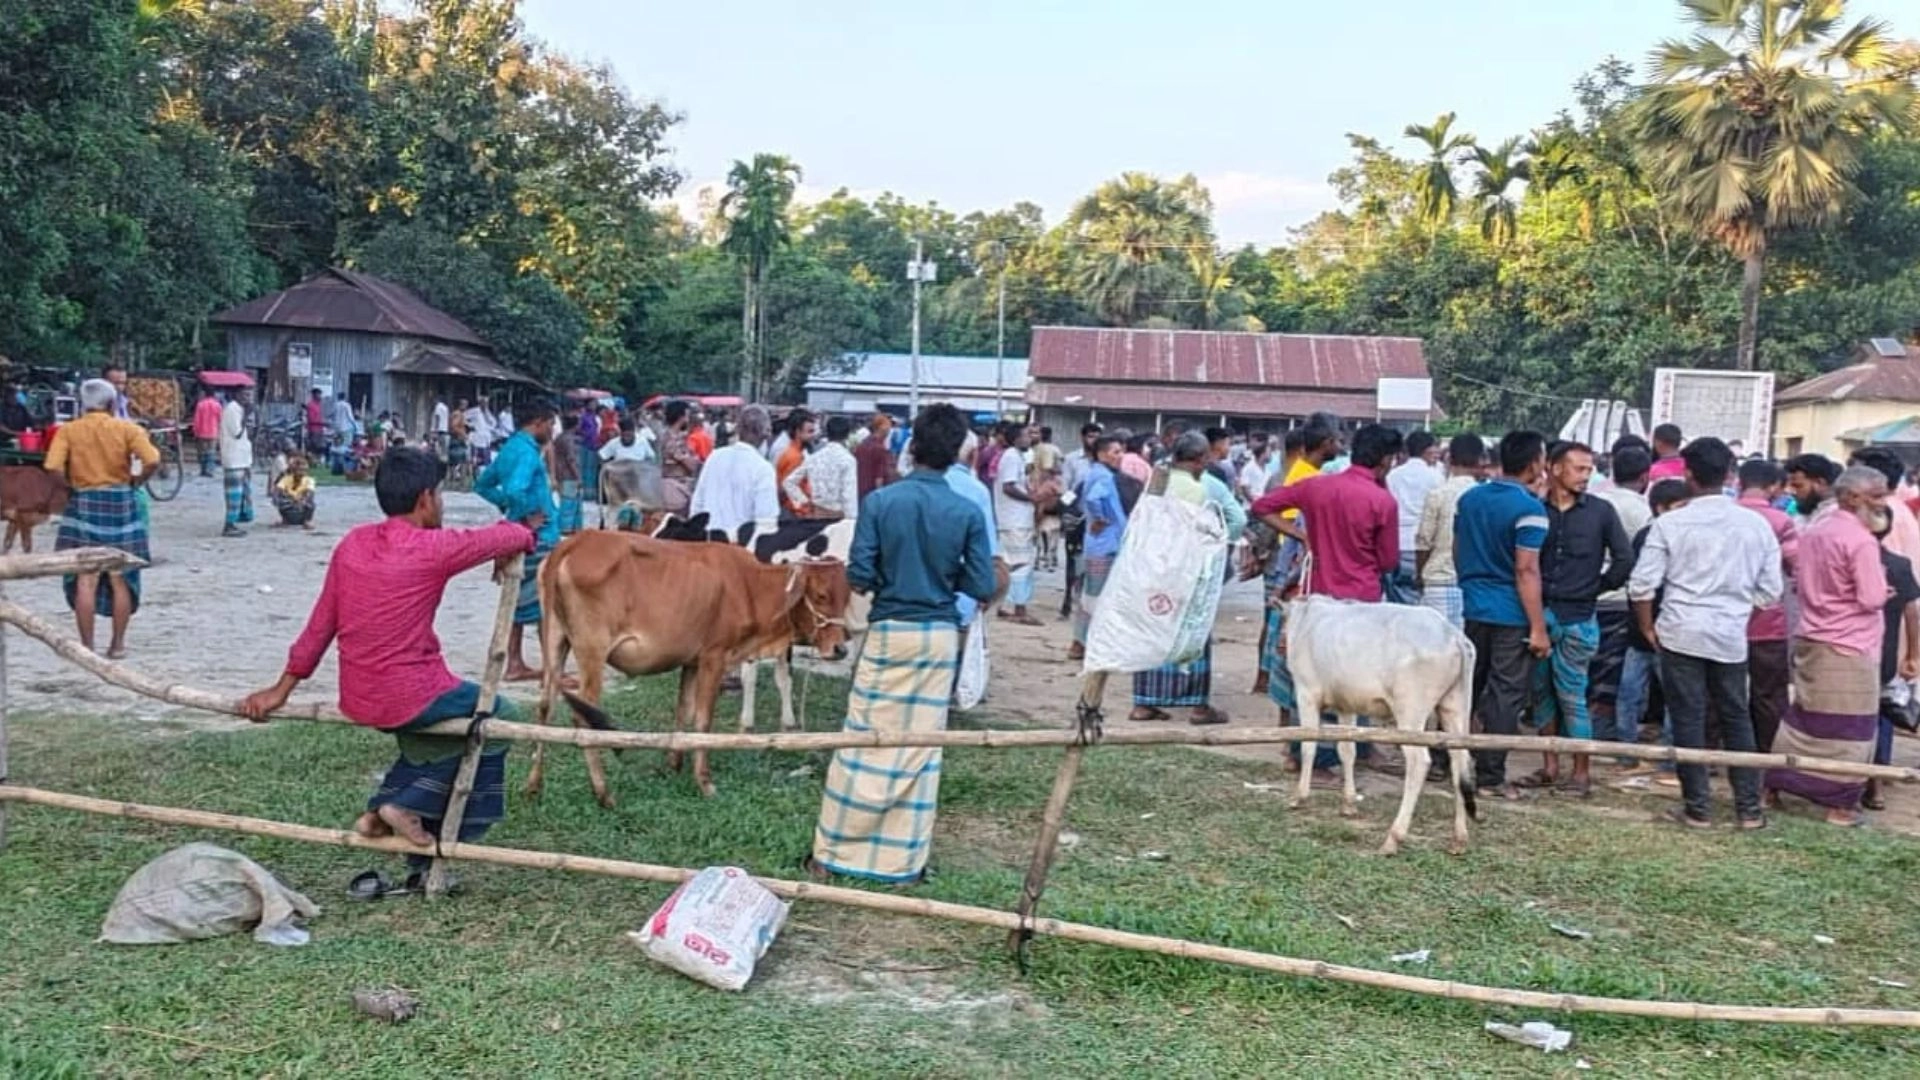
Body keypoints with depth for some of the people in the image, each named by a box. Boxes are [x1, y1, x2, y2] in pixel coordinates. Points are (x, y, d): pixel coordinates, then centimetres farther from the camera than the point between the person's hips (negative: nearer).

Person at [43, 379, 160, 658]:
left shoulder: (68, 431, -1)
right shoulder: (127, 428, -2)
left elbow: (53, 467, -13)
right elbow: (152, 461, -14)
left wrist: (72, 482, 5)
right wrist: (137, 481, 2)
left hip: (84, 505, 0)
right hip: (120, 503, 0)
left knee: (85, 581, 4)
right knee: (121, 580, 9)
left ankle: (87, 646, 5)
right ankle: (118, 645, 15)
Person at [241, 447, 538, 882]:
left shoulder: (354, 542, 5)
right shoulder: (433, 547, -13)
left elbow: (320, 624, 10)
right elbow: (514, 536, -1)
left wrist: (282, 689, 18)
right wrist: (525, 531, 23)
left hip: (356, 700, 8)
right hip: (411, 696, -8)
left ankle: (383, 809, 19)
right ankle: (411, 807, 9)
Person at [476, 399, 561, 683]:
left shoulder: (509, 448, 13)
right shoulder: (527, 452, -18)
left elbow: (483, 485, 22)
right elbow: (515, 490, -34)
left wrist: (507, 507, 13)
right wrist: (528, 515, -18)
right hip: (538, 536, -10)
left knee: (520, 601, 15)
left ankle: (515, 665, 20)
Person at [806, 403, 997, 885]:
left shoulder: (881, 502, -9)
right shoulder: (967, 513, -6)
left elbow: (858, 575, -10)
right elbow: (983, 587, -5)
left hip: (887, 632, -1)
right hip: (940, 637, 1)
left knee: (863, 743, 7)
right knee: (921, 752, 8)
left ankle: (831, 852, 15)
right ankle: (903, 862, 15)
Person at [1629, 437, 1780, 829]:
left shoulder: (1670, 523, -9)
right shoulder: (1756, 525, -1)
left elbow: (1642, 584, -10)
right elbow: (1770, 591, 3)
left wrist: (1647, 628, 4)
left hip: (1681, 634, -2)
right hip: (1731, 636, 2)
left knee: (1688, 720, 5)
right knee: (1736, 719, 14)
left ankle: (1697, 807, 9)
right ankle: (1749, 808, 17)